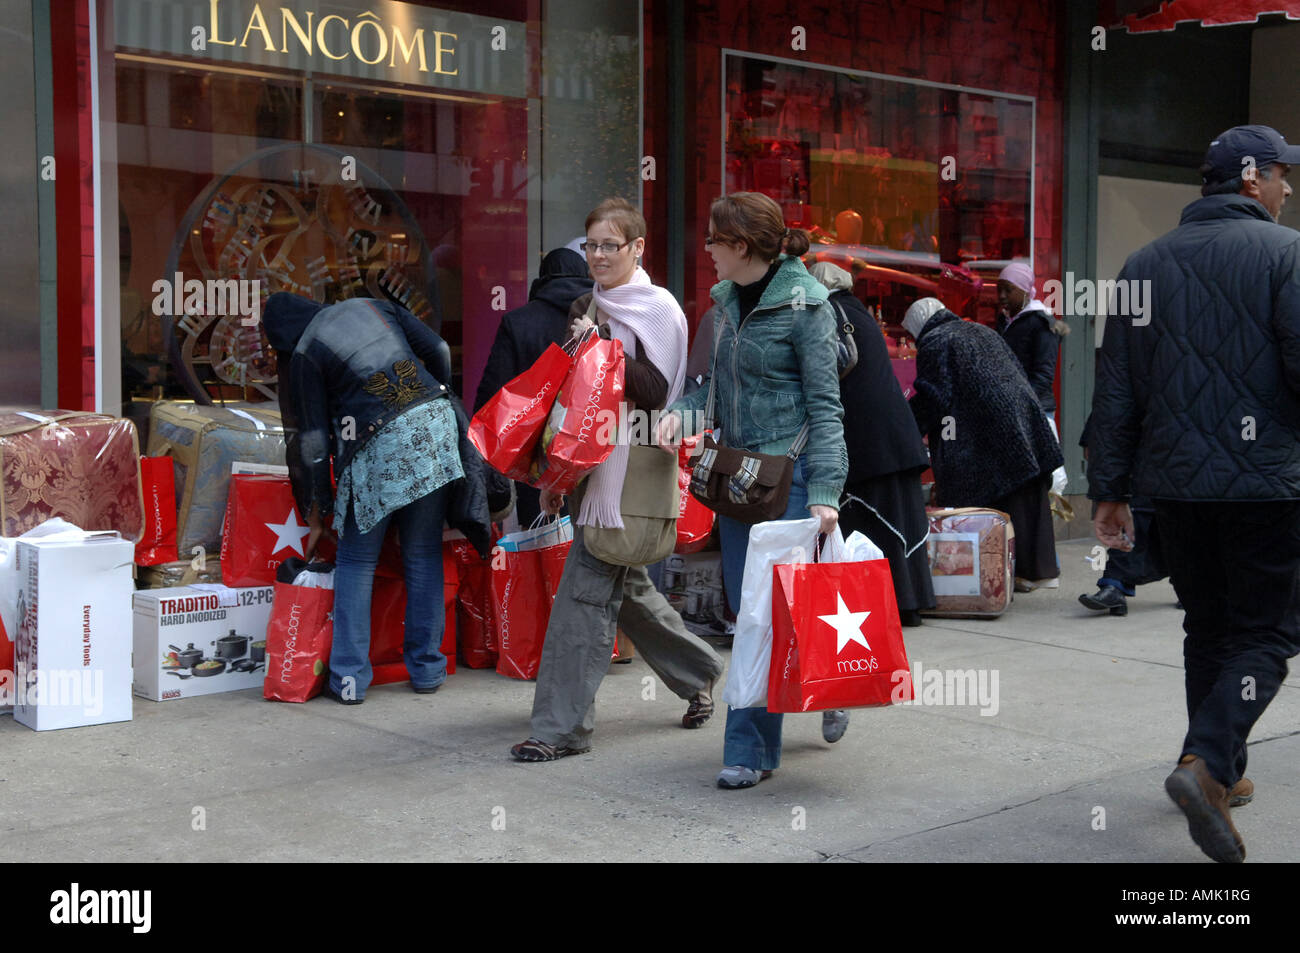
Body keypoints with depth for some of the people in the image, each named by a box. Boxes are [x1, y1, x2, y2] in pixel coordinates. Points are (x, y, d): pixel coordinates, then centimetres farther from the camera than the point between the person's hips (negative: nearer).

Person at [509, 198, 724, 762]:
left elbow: (655, 393, -14)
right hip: (595, 464, 8)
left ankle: (562, 728, -4)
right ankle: (699, 671, 35)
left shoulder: (658, 308, -6)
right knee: (624, 585, 15)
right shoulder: (594, 308, 16)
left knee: (586, 592, -9)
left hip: (634, 467, -8)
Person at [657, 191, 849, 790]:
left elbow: (824, 404, -12)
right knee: (747, 605, 9)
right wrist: (681, 411, -2)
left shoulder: (804, 306, -10)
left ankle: (752, 749, 8)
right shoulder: (726, 300, 12)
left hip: (791, 470, -8)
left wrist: (825, 492, -20)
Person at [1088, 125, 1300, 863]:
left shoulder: (1146, 264, 9)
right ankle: (1208, 763, -15)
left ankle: (1222, 768, 24)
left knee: (1207, 627, 19)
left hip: (1175, 482, 5)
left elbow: (1116, 391, 9)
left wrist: (1110, 488, 13)